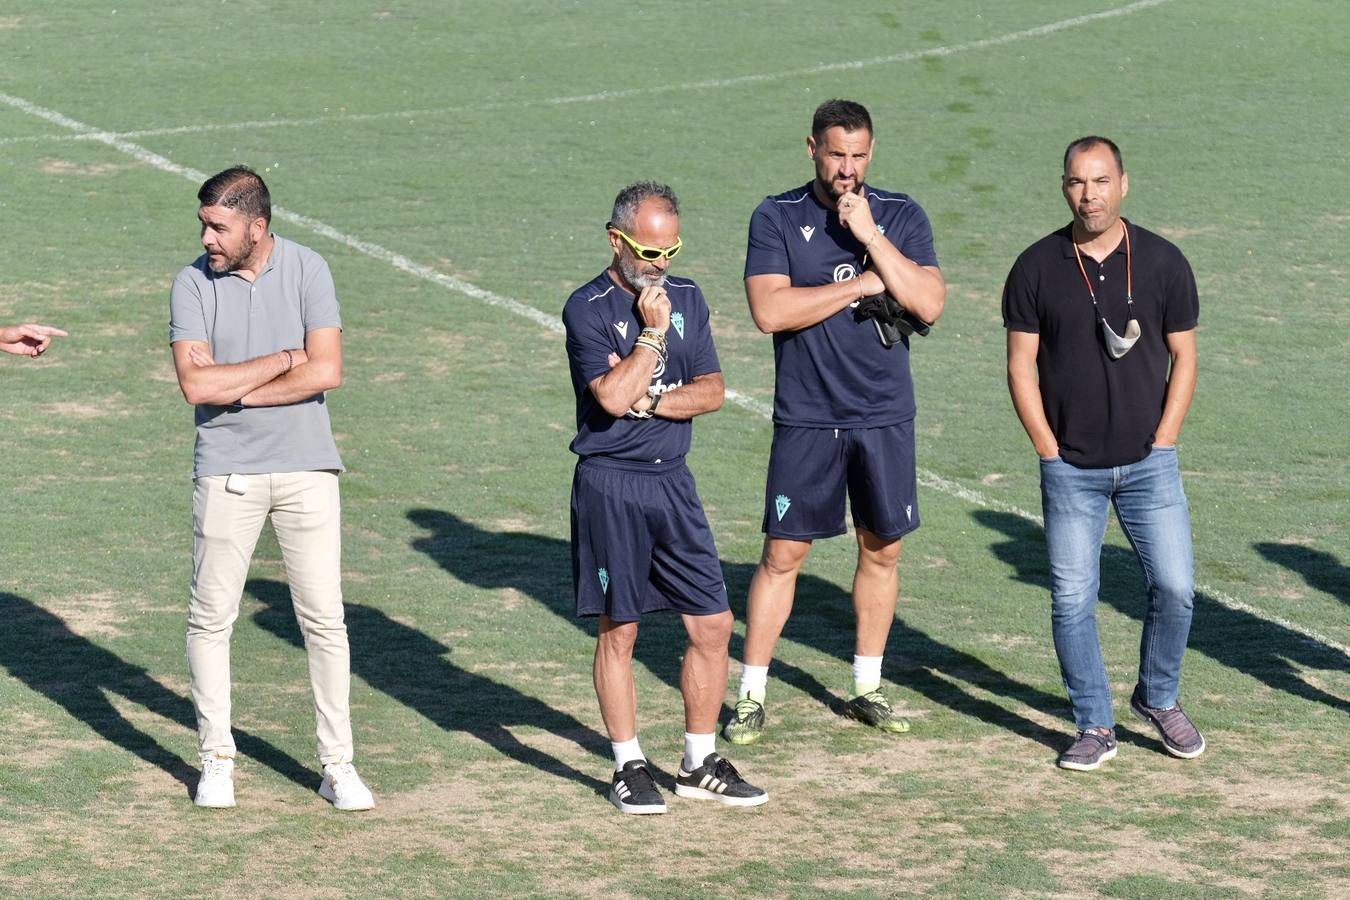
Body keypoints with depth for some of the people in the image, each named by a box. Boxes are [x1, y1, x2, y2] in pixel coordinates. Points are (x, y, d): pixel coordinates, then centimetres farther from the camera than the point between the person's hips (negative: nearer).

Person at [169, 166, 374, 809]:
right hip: (225, 471, 0)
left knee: (324, 618, 1)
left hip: (306, 467, 0)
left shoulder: (307, 271, -3)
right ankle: (216, 759, 16)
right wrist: (285, 360, -11)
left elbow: (327, 372, -13)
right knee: (211, 617, 3)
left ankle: (337, 764, 8)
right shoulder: (193, 283, -4)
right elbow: (195, 383, -15)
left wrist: (234, 388, -12)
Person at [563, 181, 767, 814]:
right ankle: (629, 768, 11)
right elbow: (612, 395, -20)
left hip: (672, 481, 5)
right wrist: (652, 331, -14)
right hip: (610, 484, -5)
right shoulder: (587, 309, -8)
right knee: (619, 630, 1)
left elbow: (712, 392, 5)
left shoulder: (687, 298, 10)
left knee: (712, 625, 4)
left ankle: (699, 765, 16)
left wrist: (649, 400, -10)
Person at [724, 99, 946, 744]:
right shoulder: (776, 218, -3)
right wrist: (862, 284, -14)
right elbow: (770, 311, -16)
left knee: (882, 549, 10)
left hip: (885, 416, 3)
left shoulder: (901, 216, 2)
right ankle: (750, 696, 6)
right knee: (783, 553, -1)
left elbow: (929, 304, -10)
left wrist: (870, 238, -17)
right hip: (806, 418, -2)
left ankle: (867, 689, 23)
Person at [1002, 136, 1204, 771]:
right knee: (1072, 599, -2)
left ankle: (1158, 699, 20)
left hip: (1148, 462, 1)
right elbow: (1021, 365, 2)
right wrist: (1050, 450, -3)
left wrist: (1161, 443, -1)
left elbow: (1183, 357, 6)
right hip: (1070, 469, 0)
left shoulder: (1163, 263, 1)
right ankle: (1095, 727, 9)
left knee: (1175, 586, -4)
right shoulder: (1036, 268, -1)